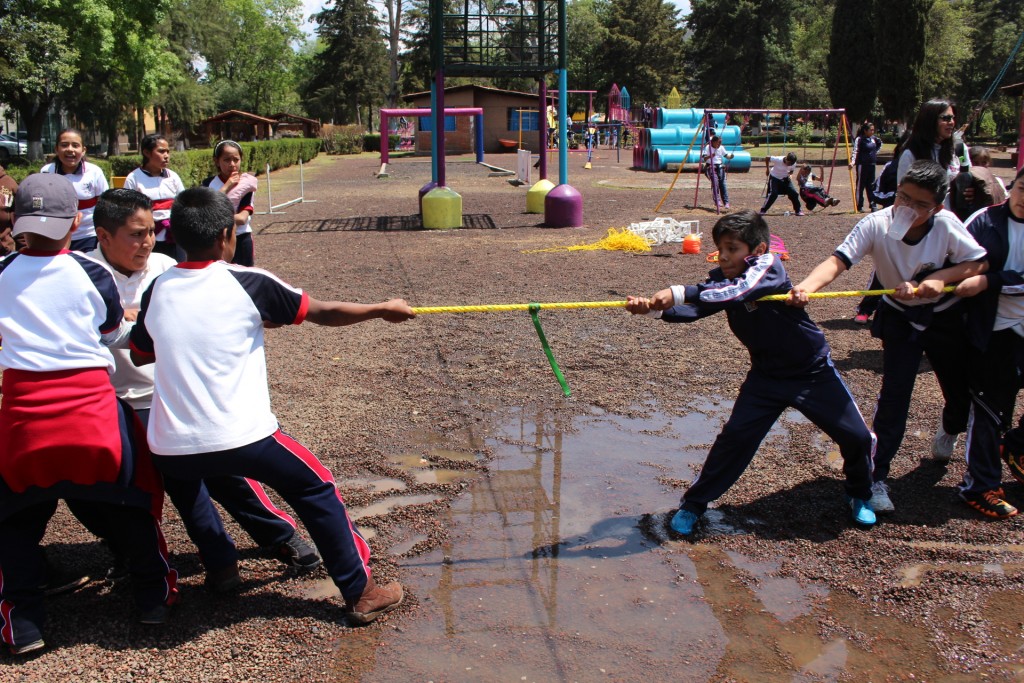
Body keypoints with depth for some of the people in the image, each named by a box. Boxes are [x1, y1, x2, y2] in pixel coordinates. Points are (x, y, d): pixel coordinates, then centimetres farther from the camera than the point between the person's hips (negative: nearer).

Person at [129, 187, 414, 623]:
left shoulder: (158, 291, 8)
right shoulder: (248, 284, -5)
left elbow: (140, 355, 23)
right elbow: (324, 313, 3)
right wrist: (383, 309, 16)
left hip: (168, 448, 5)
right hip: (240, 438, -4)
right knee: (316, 490, 14)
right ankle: (361, 593, 17)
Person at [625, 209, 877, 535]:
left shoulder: (769, 264, -24)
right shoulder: (722, 279, -7)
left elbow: (738, 292, -43)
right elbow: (692, 310, -21)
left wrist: (678, 292, -48)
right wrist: (654, 308, -40)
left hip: (813, 371, -3)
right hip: (766, 374, 3)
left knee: (857, 437, 1)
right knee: (735, 436, -7)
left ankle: (860, 494, 31)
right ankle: (694, 504, 6)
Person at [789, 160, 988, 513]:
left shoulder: (946, 225, -21)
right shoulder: (876, 224, -26)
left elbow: (979, 262, -11)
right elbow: (837, 261, -39)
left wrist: (940, 278, -28)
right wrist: (805, 287, -59)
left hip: (946, 317, 2)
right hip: (900, 319, -2)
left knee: (961, 390, 14)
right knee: (893, 397, -11)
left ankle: (949, 431, 52)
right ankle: (878, 477, 0)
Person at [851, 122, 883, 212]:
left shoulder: (873, 138, 8)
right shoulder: (859, 139, -11)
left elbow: (879, 144, 28)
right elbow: (855, 151, -17)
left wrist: (875, 152, 16)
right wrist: (853, 162, -31)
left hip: (872, 164, 6)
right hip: (862, 165, -6)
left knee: (871, 185, 10)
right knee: (860, 185, 0)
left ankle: (872, 205, 14)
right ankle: (859, 206, 5)